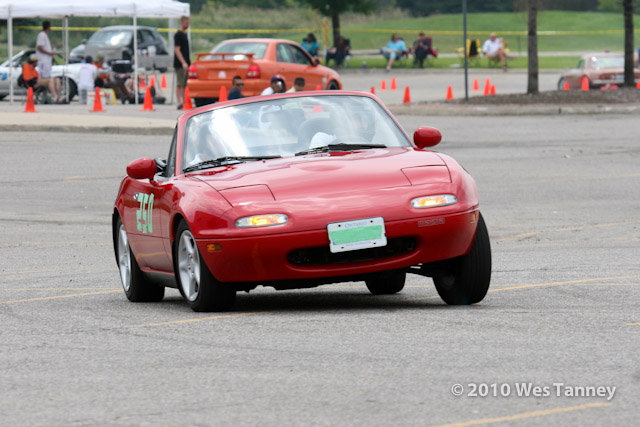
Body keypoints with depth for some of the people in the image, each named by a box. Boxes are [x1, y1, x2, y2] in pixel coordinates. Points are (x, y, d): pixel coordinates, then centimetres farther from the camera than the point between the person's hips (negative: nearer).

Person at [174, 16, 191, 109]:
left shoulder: (184, 34, 18)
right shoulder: (178, 35, -10)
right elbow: (177, 50, -17)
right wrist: (183, 63, -23)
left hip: (185, 64, 9)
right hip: (180, 64, -9)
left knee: (184, 84, 10)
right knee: (179, 84, -9)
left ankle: (184, 103, 12)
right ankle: (179, 104, -11)